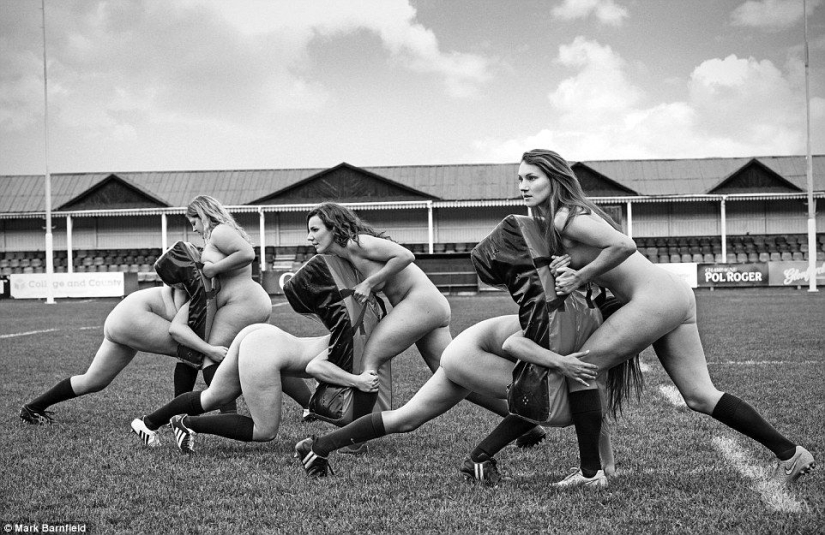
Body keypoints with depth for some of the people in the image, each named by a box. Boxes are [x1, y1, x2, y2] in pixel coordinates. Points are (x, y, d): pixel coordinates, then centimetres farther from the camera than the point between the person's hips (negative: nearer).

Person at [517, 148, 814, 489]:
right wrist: (569, 270, 1)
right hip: (674, 295, 10)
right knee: (700, 396, 12)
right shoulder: (546, 222, 17)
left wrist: (579, 277, -17)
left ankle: (590, 473, 0)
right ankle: (789, 454, 17)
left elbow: (624, 245, -25)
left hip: (655, 298, -10)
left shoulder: (565, 218, -13)